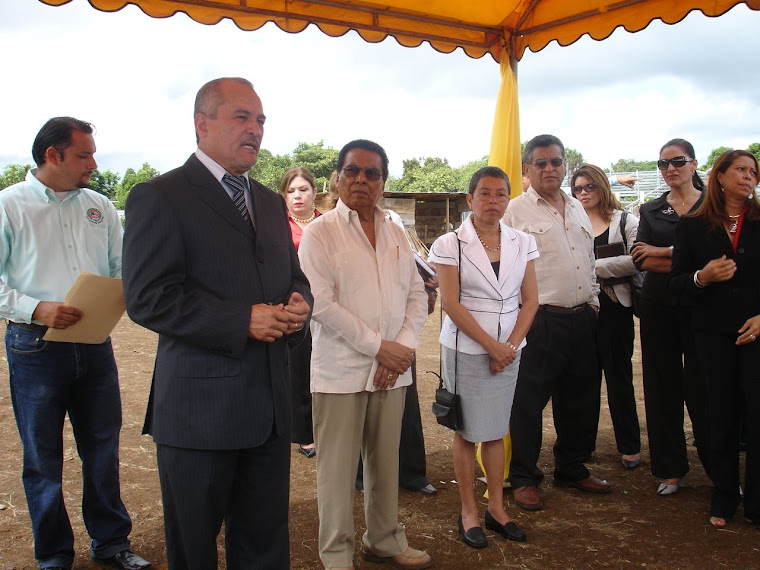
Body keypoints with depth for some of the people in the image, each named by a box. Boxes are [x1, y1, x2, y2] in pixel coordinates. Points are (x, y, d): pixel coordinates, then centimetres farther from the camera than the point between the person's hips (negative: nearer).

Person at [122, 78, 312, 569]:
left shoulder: (271, 203, 15)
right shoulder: (160, 197, -8)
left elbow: (294, 277, 22)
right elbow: (147, 298, -17)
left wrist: (298, 304, -3)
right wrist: (242, 321, -21)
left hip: (271, 405, 6)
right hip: (199, 409, -6)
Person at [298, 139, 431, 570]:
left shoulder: (395, 232, 13)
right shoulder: (321, 232, -4)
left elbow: (417, 294, 11)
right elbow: (321, 303, -13)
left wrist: (404, 347, -4)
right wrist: (378, 346, -13)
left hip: (393, 368, 5)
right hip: (341, 369, -5)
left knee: (386, 460, 14)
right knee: (338, 466, 4)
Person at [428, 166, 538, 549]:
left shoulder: (523, 243, 5)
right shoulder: (449, 245, -6)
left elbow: (530, 300, 4)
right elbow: (450, 303, -12)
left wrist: (511, 346, -7)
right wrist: (492, 345, -13)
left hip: (509, 350, 3)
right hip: (465, 350, -3)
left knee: (496, 431, 12)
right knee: (467, 431, 5)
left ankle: (497, 509, 22)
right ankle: (468, 512, 17)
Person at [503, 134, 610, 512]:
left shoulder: (577, 208, 16)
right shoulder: (517, 211, -5)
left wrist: (593, 300, 16)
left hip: (582, 318, 7)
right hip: (540, 321, -7)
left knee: (579, 399, 15)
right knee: (528, 401, 0)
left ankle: (572, 469, 33)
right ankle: (524, 478, 15)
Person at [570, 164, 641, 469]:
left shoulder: (625, 221, 2)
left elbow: (636, 260, -11)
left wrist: (594, 266, -13)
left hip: (613, 307, -2)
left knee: (619, 376, 5)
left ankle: (630, 446, 16)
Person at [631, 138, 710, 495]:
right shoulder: (650, 211, 10)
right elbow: (640, 260, -4)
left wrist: (664, 252, -11)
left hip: (700, 305, -3)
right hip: (659, 307, 3)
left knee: (703, 387, -2)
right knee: (664, 386, 6)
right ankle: (671, 469, 18)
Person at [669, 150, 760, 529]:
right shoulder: (692, 226, 4)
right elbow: (676, 280, 3)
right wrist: (702, 277, -16)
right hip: (713, 333, 0)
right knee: (721, 416, 7)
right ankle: (723, 499, 22)